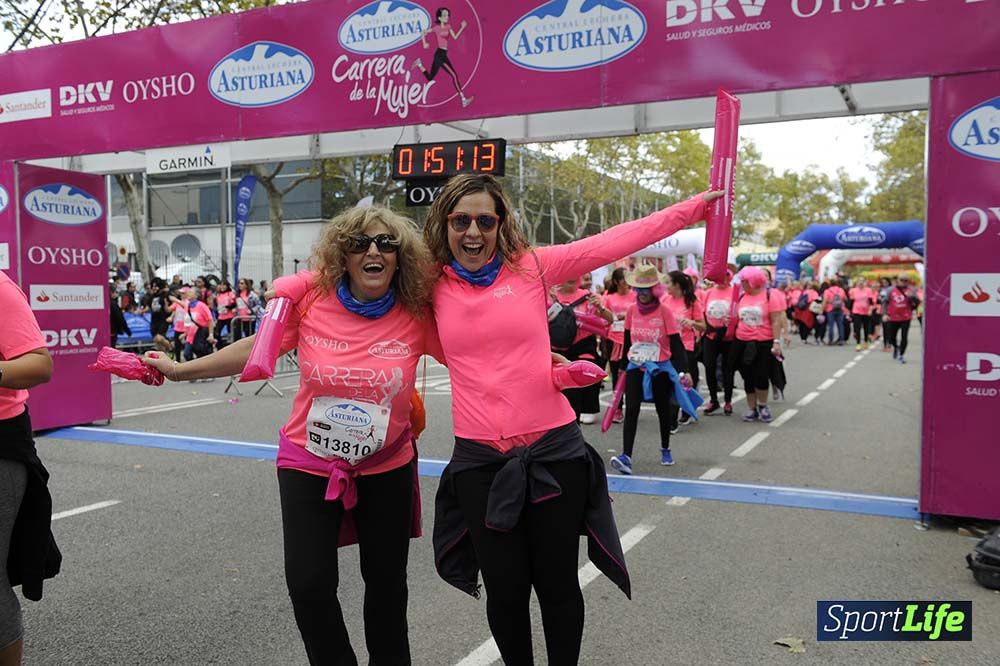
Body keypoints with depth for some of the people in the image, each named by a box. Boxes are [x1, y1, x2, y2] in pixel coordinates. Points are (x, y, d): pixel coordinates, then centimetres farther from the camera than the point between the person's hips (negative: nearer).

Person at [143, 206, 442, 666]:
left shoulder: (418, 313, -13)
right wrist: (181, 370, -1)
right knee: (308, 583, -1)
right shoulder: (311, 297, -13)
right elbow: (257, 350, -2)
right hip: (309, 465, 0)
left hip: (387, 469, 1)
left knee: (386, 581, 15)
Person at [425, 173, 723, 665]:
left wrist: (698, 204, 0)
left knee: (558, 584, 12)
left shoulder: (533, 265, -2)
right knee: (505, 590, 12)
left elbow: (615, 241, -1)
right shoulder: (433, 287, 2)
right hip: (479, 459, 1)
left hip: (553, 450, -1)